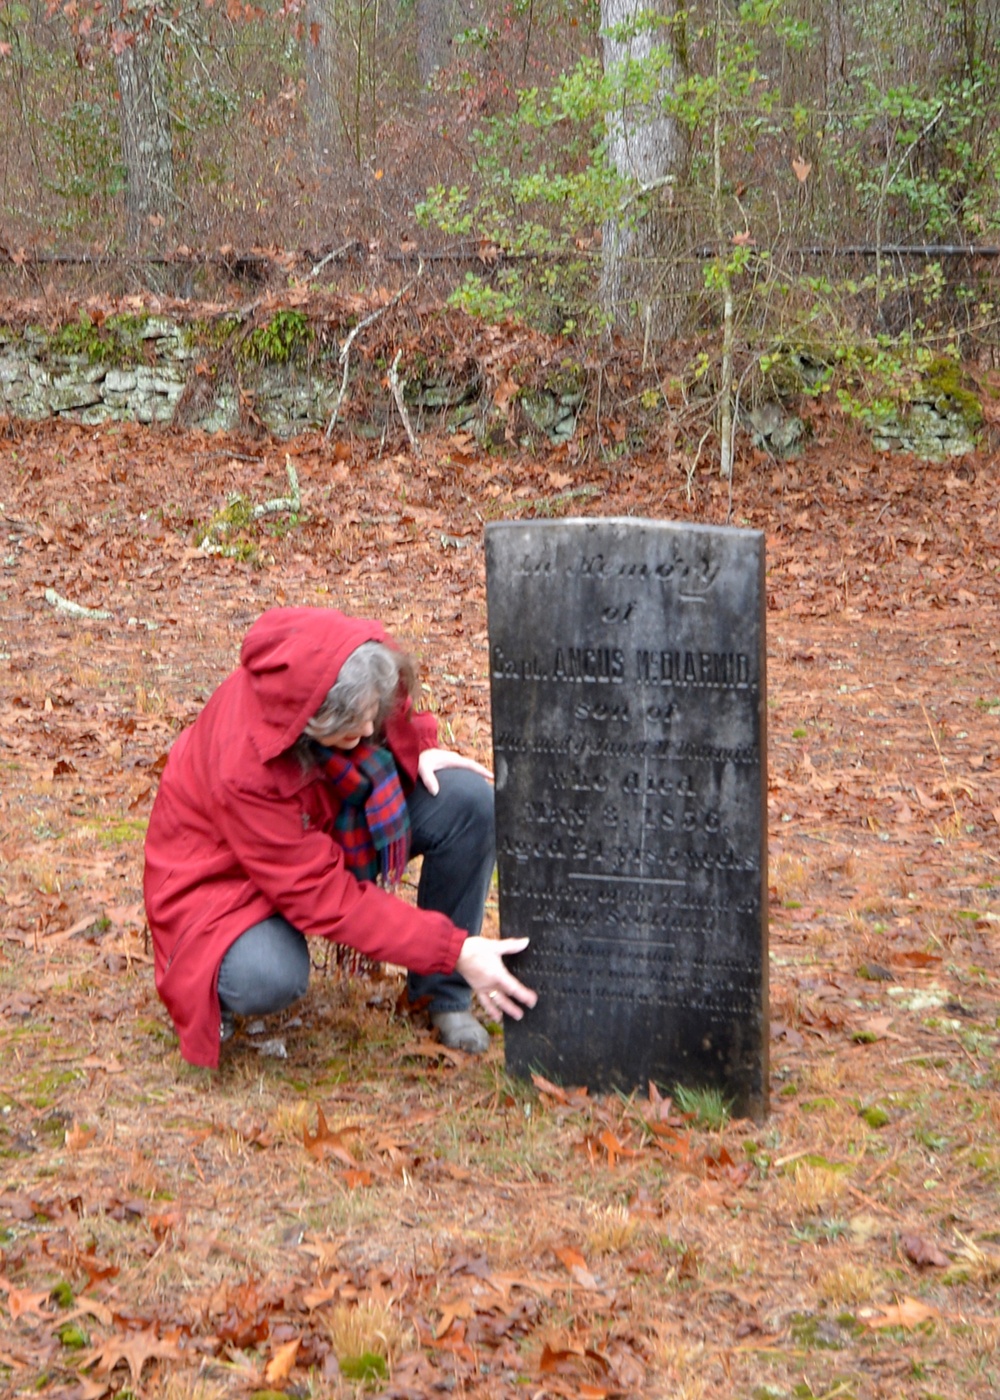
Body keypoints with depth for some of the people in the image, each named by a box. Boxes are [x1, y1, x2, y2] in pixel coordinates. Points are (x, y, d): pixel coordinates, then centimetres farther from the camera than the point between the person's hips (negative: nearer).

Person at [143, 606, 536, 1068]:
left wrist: (419, 750, -16)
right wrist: (454, 951, -37)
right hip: (230, 873, -7)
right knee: (268, 982, -40)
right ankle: (203, 986, 0)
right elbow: (324, 896, -34)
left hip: (331, 822, 7)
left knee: (470, 801, -18)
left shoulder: (358, 666, -22)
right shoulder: (243, 768, -39)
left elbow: (396, 718, 7)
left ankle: (443, 995, -3)